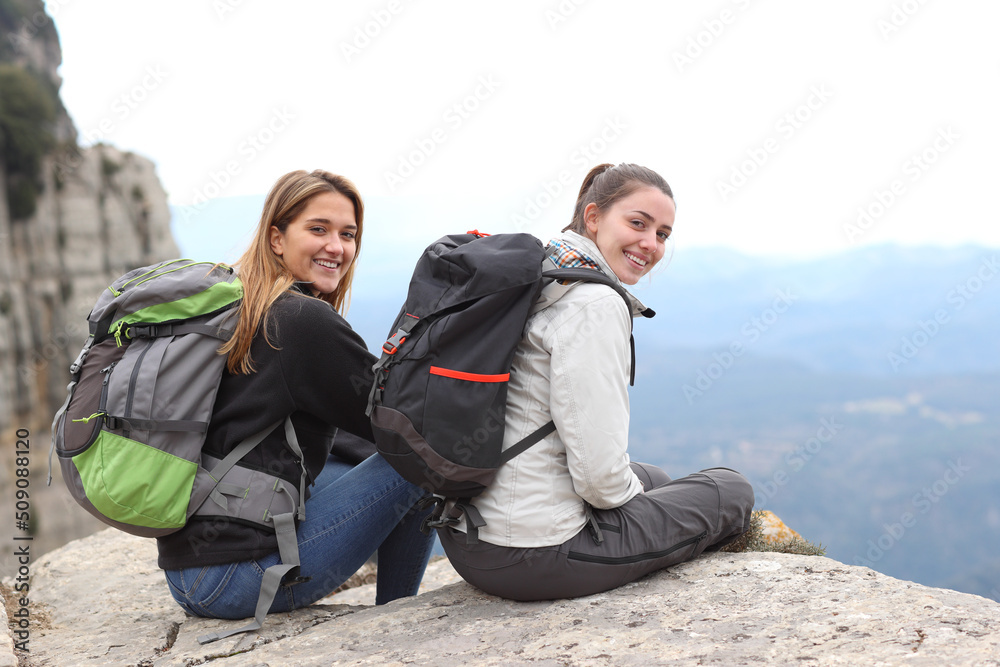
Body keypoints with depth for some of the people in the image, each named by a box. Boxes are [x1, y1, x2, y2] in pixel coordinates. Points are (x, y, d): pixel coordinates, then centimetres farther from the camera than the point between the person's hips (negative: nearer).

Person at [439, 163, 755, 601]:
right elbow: (599, 471, -23)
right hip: (533, 556, -9)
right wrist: (631, 492, 0)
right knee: (732, 492, 9)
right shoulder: (594, 305, -19)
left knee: (655, 480, 33)